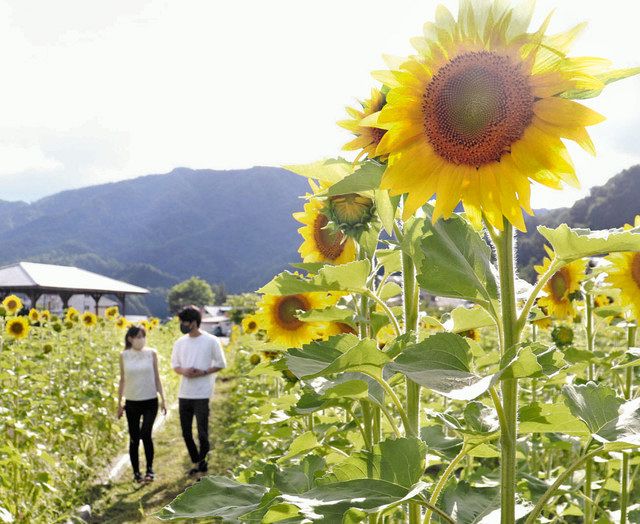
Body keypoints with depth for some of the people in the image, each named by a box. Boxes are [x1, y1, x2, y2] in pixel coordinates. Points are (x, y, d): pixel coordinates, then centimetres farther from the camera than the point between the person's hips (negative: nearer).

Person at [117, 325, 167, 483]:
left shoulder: (151, 353, -1)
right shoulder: (124, 356, -1)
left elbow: (156, 377, 4)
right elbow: (122, 380, 7)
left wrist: (163, 399, 1)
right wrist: (119, 403, 7)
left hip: (150, 401, -1)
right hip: (132, 402, 1)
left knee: (145, 434, -15)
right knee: (134, 439, 6)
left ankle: (150, 468, 2)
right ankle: (136, 472, 21)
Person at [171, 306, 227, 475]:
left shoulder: (211, 341, -6)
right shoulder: (180, 343, 7)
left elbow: (221, 364, -1)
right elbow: (174, 364, 15)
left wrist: (203, 372, -14)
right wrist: (183, 371, -8)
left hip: (202, 394, -5)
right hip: (184, 393, 5)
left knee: (202, 432, -4)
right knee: (186, 432, 10)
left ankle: (202, 463, 13)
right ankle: (196, 462, 29)